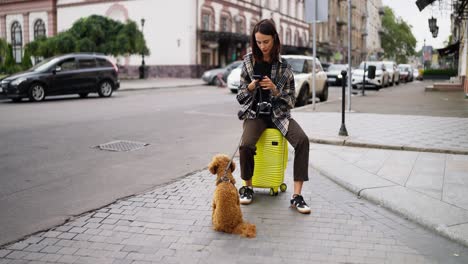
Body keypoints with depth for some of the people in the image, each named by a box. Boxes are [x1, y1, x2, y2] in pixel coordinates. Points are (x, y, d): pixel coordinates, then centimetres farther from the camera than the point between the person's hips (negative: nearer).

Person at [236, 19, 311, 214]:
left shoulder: (284, 66, -2)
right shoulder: (249, 61, 1)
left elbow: (291, 101, -2)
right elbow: (240, 97, 4)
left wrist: (275, 89, -19)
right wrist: (250, 87, -17)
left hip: (279, 114, 1)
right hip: (255, 113, 0)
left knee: (302, 140, -27)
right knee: (246, 145, -30)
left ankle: (297, 195, -21)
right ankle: (248, 186, -2)